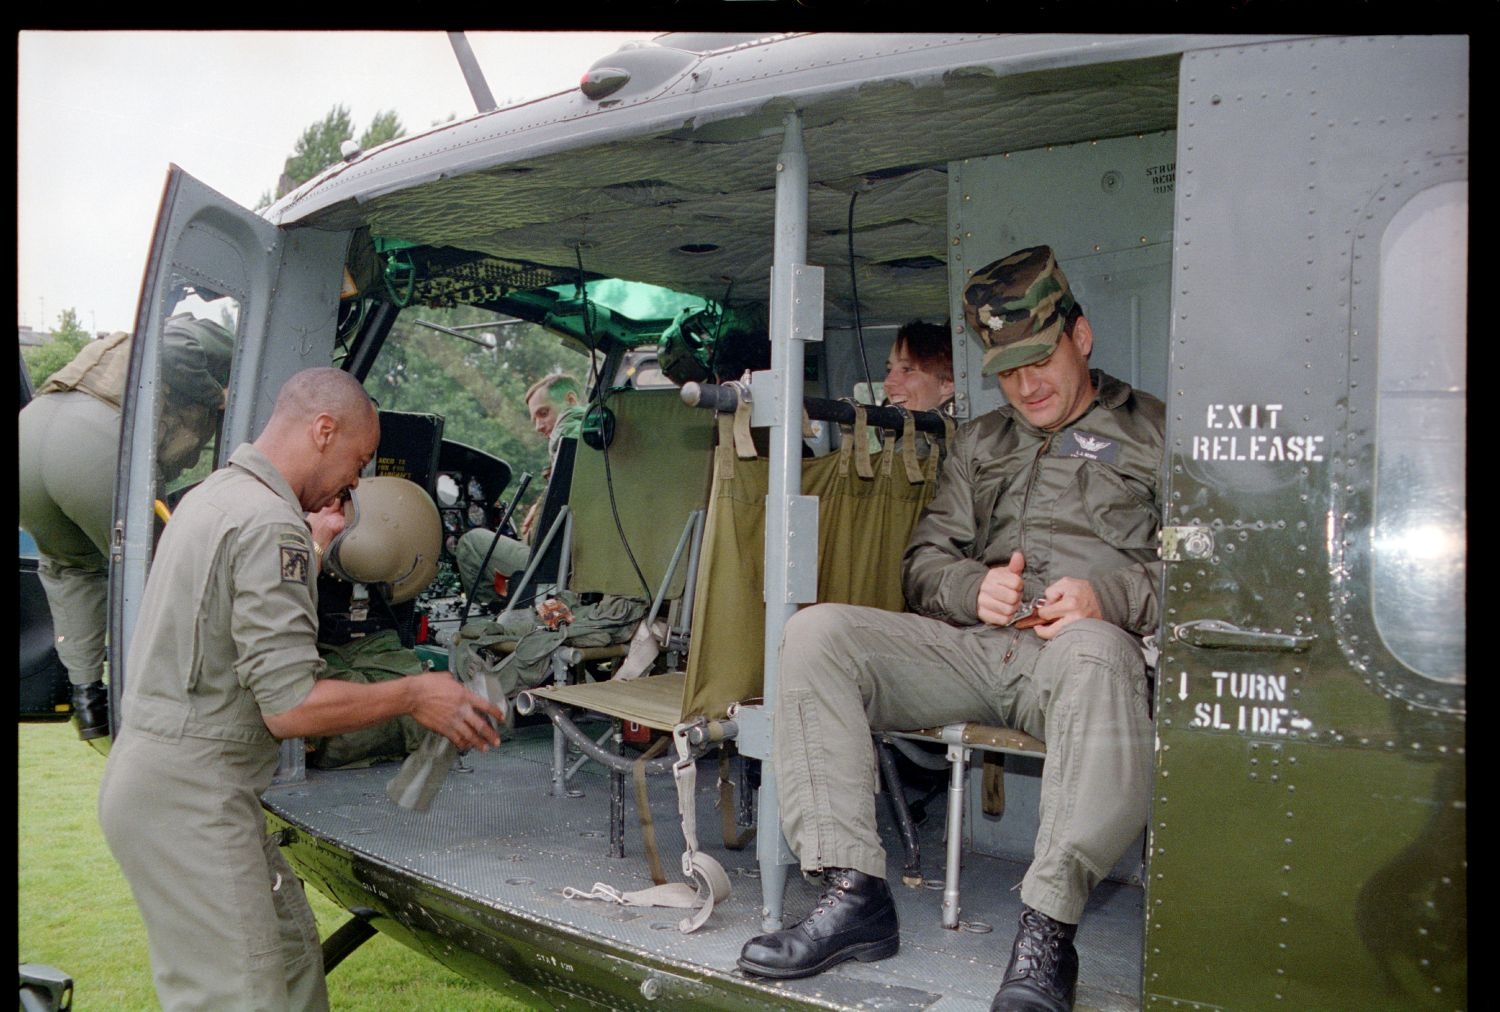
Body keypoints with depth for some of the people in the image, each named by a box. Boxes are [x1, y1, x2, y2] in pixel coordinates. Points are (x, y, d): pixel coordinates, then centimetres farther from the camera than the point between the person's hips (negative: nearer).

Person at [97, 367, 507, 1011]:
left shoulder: (215, 493, 11)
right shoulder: (271, 524, -20)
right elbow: (292, 707, -23)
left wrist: (313, 546, 20)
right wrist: (414, 696, -13)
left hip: (155, 766, 11)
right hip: (189, 798, -11)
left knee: (288, 945, 17)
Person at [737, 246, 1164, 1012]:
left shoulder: (1155, 432, 15)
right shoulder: (979, 442, 29)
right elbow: (923, 560, 22)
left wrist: (1109, 596, -16)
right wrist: (974, 587, -2)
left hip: (1079, 648, -4)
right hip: (970, 649, 4)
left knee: (1096, 654, -41)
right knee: (815, 633, -19)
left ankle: (1047, 926, -35)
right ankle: (854, 892, -24)